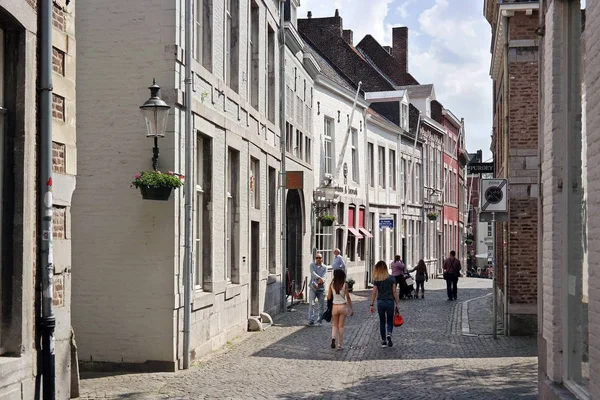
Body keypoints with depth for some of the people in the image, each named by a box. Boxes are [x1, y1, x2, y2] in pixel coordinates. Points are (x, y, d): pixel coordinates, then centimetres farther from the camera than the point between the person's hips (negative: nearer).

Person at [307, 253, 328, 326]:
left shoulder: (324, 267, 3)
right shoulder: (312, 265, 4)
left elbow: (323, 277, -9)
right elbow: (313, 273, -14)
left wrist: (317, 283, -23)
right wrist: (320, 278, -29)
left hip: (321, 288, 1)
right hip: (313, 287, -1)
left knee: (321, 306, 5)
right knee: (311, 304, -8)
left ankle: (320, 321, 17)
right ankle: (311, 321, -6)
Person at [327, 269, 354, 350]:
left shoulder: (331, 284, -3)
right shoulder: (345, 285, -7)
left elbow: (329, 297, -1)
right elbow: (348, 298, -5)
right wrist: (351, 309, 1)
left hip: (335, 306, 1)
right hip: (342, 306, -1)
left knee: (334, 325, 13)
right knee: (341, 326, 8)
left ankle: (333, 338, -14)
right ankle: (339, 345, 10)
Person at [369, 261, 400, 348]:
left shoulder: (376, 279, -4)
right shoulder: (391, 278, -4)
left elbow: (374, 292, -4)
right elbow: (394, 292, -4)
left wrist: (372, 305, 2)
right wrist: (397, 304, 3)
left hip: (380, 302, 1)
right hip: (390, 302, -1)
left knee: (382, 322, 13)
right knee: (390, 321, 14)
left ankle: (383, 341, 14)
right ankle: (389, 334, -15)